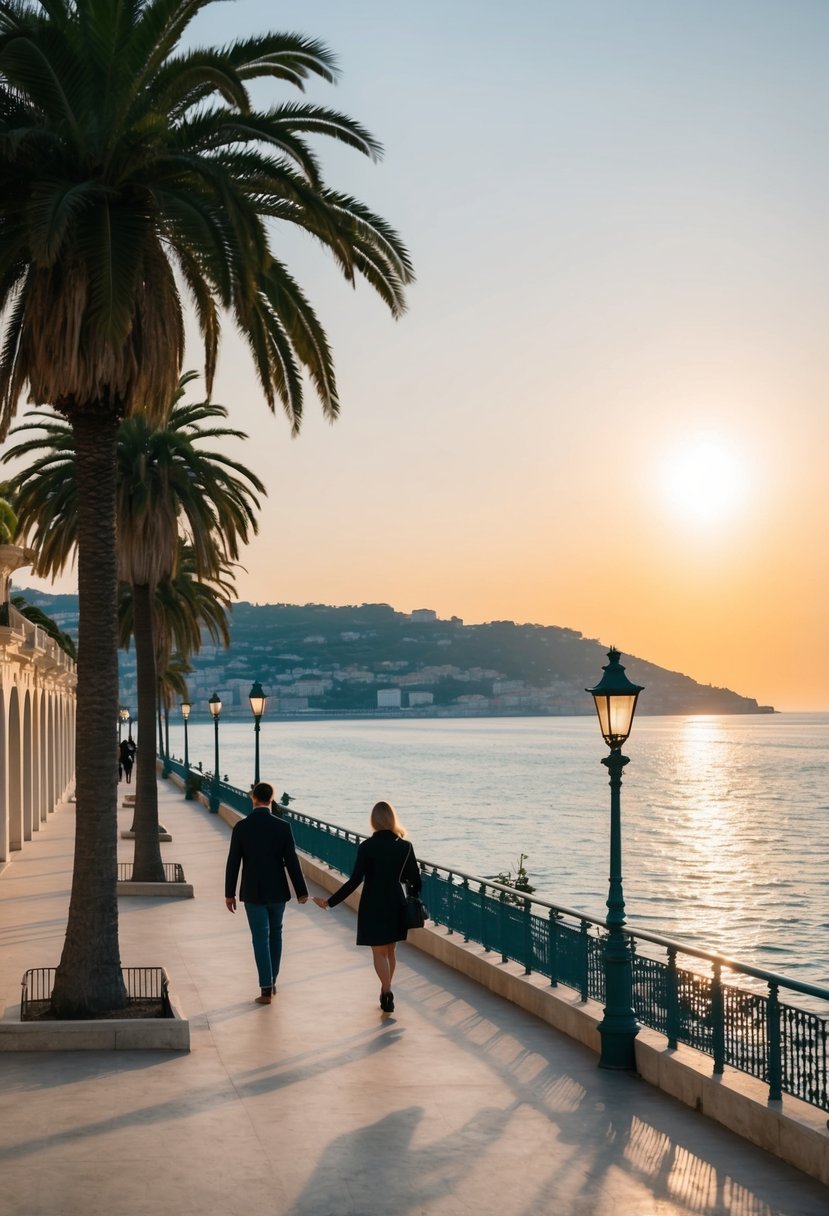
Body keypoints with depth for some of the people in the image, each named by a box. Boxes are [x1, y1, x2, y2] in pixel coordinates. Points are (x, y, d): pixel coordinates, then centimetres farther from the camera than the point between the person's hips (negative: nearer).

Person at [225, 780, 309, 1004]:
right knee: (275, 934, 19)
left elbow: (233, 863, -6)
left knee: (260, 938, 3)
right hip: (277, 891, 1)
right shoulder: (283, 827, -9)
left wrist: (229, 893, 4)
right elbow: (292, 861, -7)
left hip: (253, 893, -1)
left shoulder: (241, 827, -9)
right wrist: (301, 891, 2)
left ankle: (266, 990, 0)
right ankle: (271, 981, 28)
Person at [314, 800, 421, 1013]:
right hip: (395, 903, 3)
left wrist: (330, 902, -9)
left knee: (379, 951, 6)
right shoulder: (405, 847, -6)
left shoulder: (366, 847, -13)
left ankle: (387, 992, -9)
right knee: (390, 950, 18)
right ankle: (386, 992, 27)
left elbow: (355, 881, -15)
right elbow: (415, 880, -2)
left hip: (372, 904, -3)